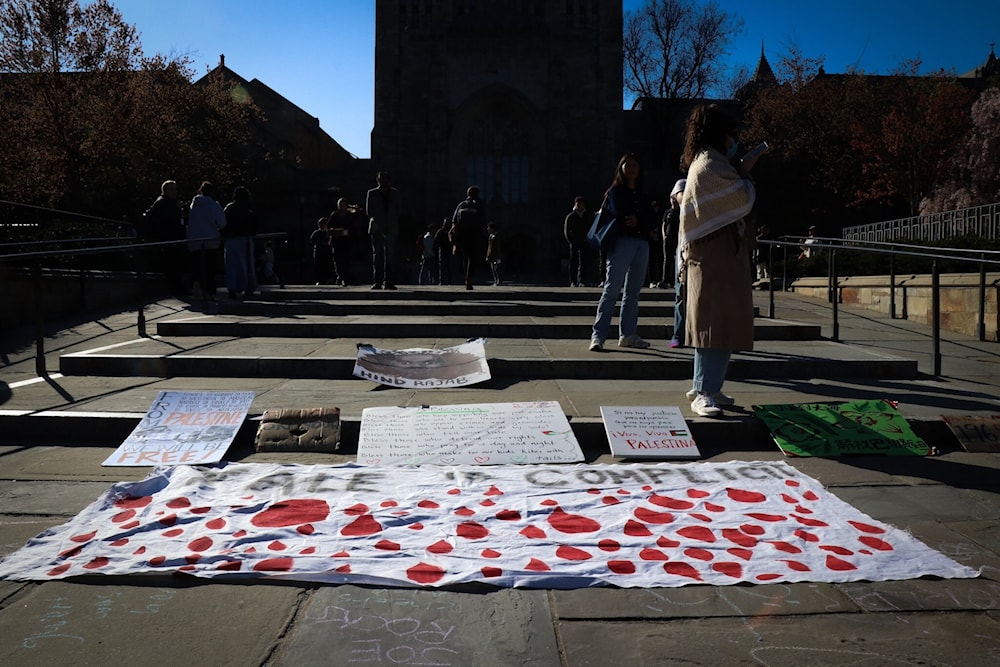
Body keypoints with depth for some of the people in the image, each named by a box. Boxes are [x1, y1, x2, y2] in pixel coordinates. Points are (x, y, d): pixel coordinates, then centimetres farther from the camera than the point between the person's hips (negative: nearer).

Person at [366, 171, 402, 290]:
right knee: (377, 255, -3)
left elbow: (399, 210, 13)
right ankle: (377, 282, -3)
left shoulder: (395, 193, 14)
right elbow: (368, 211, 6)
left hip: (391, 228, 1)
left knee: (390, 256, -2)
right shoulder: (372, 193, 9)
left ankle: (388, 281, 0)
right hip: (377, 228, -1)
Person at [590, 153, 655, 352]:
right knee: (612, 290, -13)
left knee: (633, 292, 5)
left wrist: (638, 221, -10)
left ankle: (627, 335, 9)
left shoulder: (643, 197, 21)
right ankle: (598, 336, -17)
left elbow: (652, 220, 8)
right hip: (621, 242, -6)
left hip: (642, 244, 6)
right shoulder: (614, 192, 8)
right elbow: (618, 216, -6)